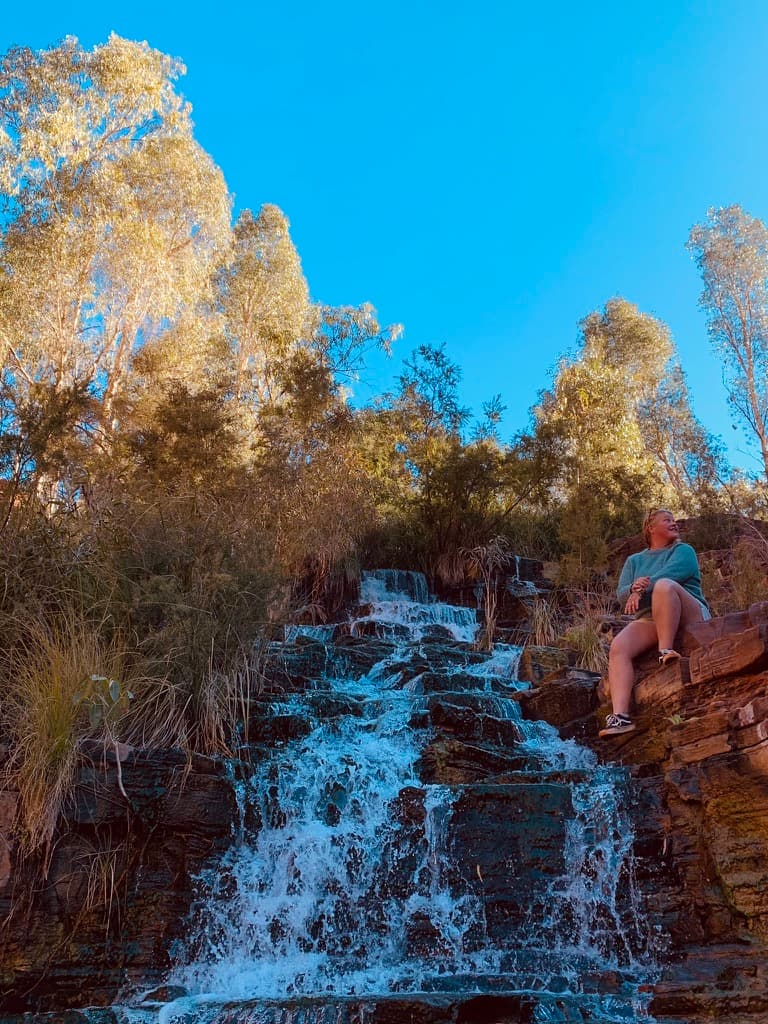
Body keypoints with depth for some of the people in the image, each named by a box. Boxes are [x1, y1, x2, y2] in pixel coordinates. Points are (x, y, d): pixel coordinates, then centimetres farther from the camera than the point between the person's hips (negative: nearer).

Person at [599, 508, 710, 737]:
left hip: (688, 617, -3)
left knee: (664, 585, -34)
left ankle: (665, 652, -34)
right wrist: (633, 587, -14)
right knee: (619, 647, -28)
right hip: (647, 620, 3)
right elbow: (621, 594, 8)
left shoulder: (683, 551, 13)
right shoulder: (634, 560, 24)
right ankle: (620, 717, -38)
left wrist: (641, 590, -19)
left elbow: (670, 573, -10)